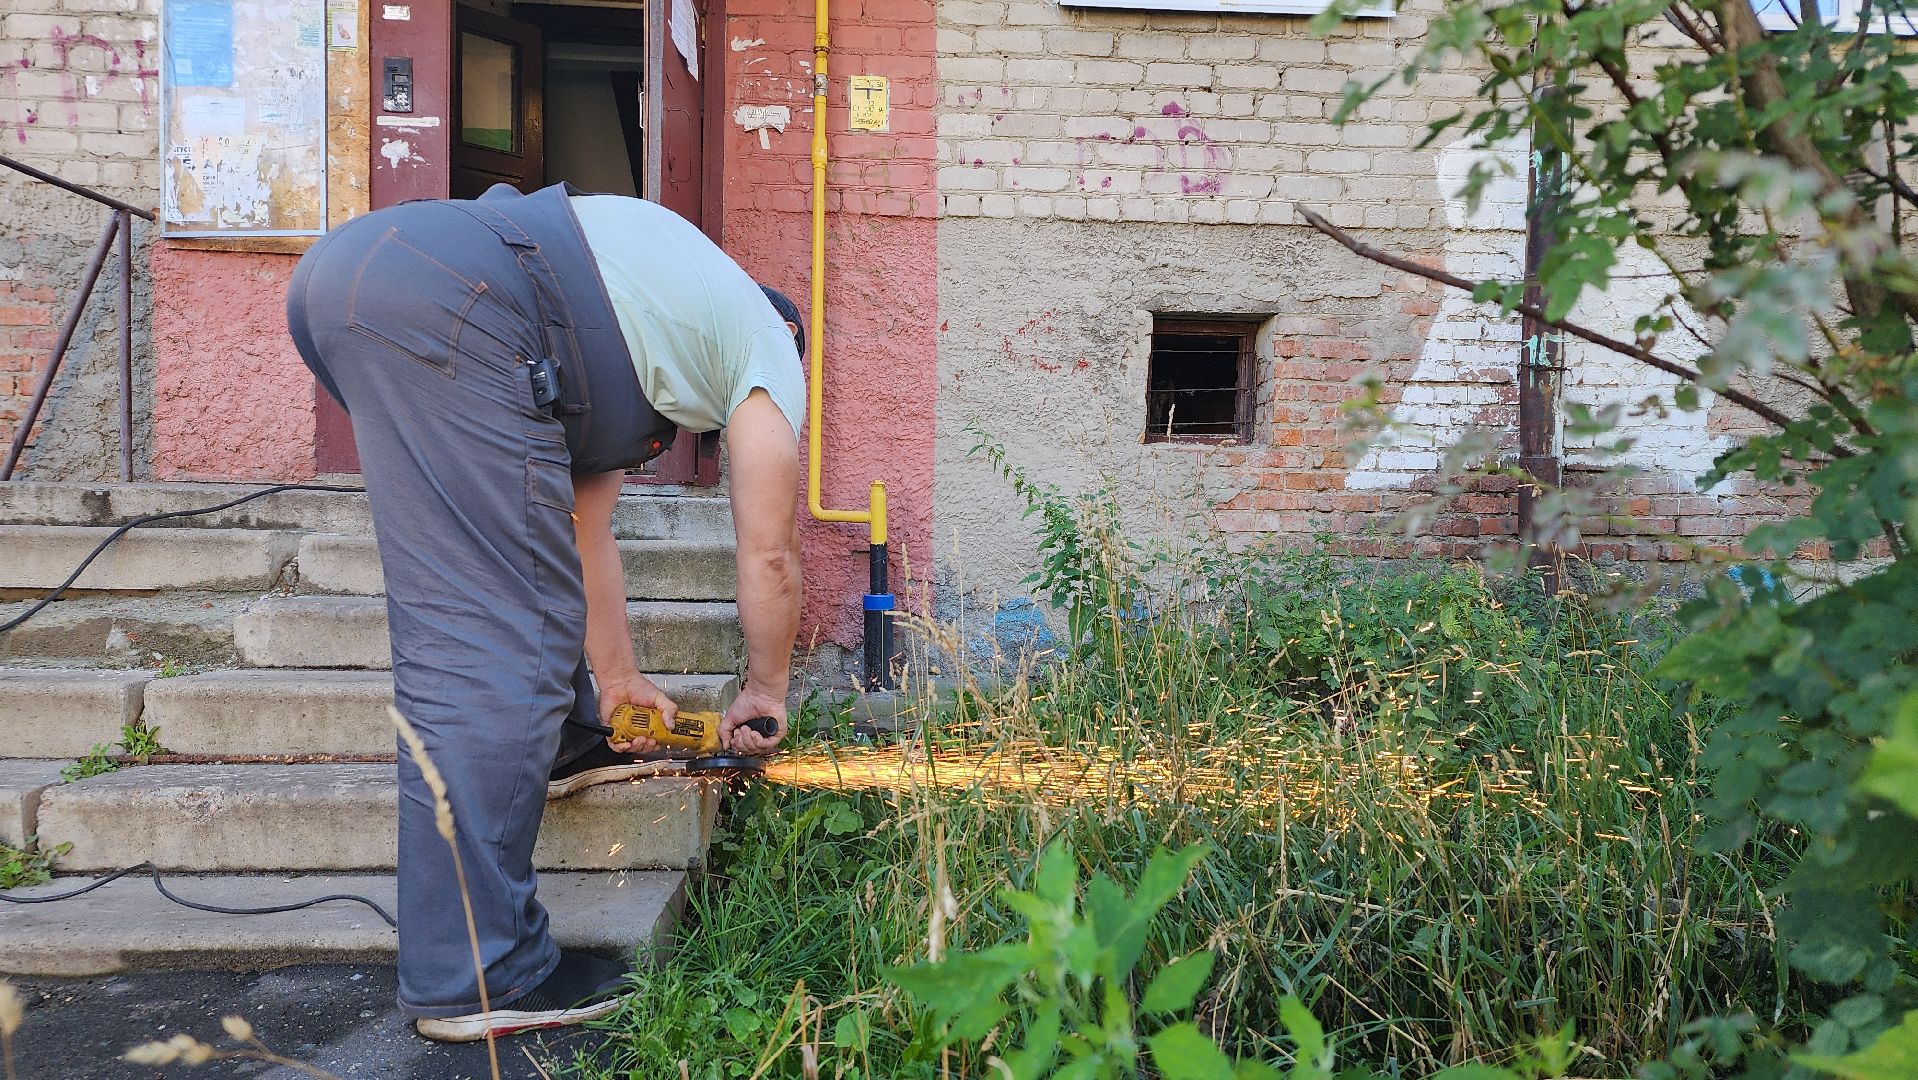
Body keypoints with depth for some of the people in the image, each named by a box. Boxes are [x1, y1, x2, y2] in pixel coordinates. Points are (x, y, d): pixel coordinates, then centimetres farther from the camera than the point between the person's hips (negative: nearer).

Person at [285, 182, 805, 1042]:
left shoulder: (617, 357, 40)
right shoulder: (766, 342, 21)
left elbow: (584, 528, 39)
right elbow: (767, 555, 19)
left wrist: (616, 677, 45)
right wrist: (764, 692, 33)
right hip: (446, 295, -10)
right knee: (493, 638, -9)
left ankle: (559, 742, 37)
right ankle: (474, 979, -5)